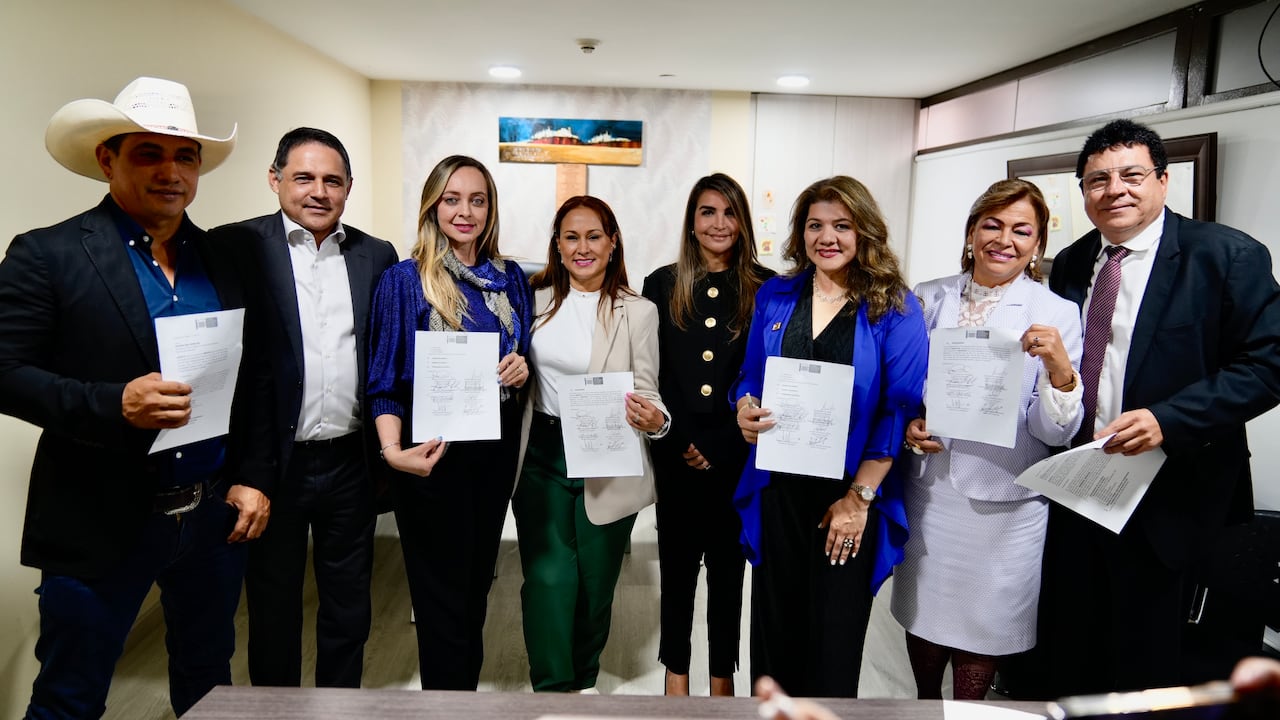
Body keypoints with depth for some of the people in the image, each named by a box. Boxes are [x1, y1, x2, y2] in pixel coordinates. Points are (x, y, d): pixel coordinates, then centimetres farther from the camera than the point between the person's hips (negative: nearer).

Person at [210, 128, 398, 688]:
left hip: (350, 462, 3)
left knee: (349, 604, 17)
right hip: (273, 461, -2)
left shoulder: (377, 256, 5)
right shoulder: (236, 246, -5)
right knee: (273, 605, 15)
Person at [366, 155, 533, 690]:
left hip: (496, 450, 4)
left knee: (477, 585, 17)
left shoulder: (511, 279, 7)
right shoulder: (403, 280, -5)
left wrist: (523, 369, -8)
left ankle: (468, 690, 36)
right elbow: (383, 380, -7)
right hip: (433, 453, -4)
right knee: (442, 596, 6)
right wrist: (393, 450, -22)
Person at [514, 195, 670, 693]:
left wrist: (655, 419, -25)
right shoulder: (535, 299, 4)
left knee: (595, 583, 12)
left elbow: (646, 391, -5)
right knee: (548, 579, -4)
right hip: (542, 457, 1)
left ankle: (582, 682, 38)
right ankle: (553, 690, 17)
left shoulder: (638, 312, -4)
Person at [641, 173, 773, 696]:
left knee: (727, 564, 11)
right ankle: (676, 670, 28)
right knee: (677, 563, 10)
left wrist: (718, 447, -9)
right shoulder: (663, 285, 4)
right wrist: (681, 442, -8)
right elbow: (650, 376, 1)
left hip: (736, 454, -1)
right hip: (675, 453, 1)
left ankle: (722, 673, 28)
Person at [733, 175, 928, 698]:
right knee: (774, 627, 12)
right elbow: (750, 379, 12)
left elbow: (899, 410, -8)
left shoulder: (894, 308, -4)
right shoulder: (774, 296, 6)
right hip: (777, 491, 3)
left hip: (849, 497, -2)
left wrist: (860, 497, -11)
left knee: (835, 634, 10)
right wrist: (745, 408, -12)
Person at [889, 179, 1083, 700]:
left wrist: (1060, 369, -27)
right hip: (926, 492, 2)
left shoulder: (1057, 315, -5)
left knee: (982, 627, 14)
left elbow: (1055, 432, -9)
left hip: (1003, 504, -2)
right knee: (923, 617, 17)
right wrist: (905, 423, -11)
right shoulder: (928, 300, 1)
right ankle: (924, 705, 43)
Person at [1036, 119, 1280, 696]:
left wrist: (1168, 419, -25)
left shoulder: (1227, 255, -9)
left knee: (1144, 660, 11)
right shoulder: (1068, 266, 7)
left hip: (1166, 495, -4)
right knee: (1066, 655, 18)